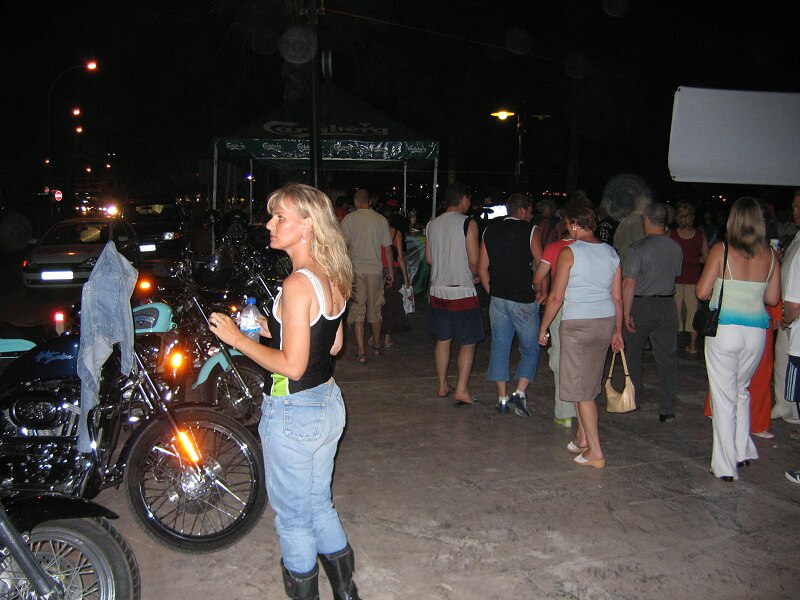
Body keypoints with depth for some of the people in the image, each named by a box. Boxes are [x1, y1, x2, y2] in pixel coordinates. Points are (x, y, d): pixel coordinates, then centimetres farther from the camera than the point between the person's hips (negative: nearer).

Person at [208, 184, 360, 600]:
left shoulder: (298, 284, -23)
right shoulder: (332, 277, 4)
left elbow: (291, 365, -24)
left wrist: (237, 338, -15)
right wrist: (269, 329, 11)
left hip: (293, 414, -9)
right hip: (328, 404, 9)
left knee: (293, 516, 10)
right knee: (319, 505, 23)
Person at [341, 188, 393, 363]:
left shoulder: (348, 219, -3)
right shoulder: (381, 219, 3)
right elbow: (387, 248, 5)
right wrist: (390, 272, 12)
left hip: (355, 270, -2)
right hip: (375, 270, 2)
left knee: (357, 311, 2)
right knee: (375, 310, 15)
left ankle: (361, 353, 0)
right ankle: (377, 346, 30)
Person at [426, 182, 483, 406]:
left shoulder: (432, 224, 6)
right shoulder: (468, 223, -11)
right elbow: (474, 261, -13)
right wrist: (475, 276, 7)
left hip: (438, 291, 6)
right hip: (462, 292, -6)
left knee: (442, 339, 16)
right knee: (468, 342, 3)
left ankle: (442, 386, 24)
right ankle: (461, 390, 0)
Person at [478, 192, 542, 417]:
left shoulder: (490, 231, 8)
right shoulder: (530, 230, -6)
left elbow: (482, 267, 8)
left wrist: (492, 291, 15)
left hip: (498, 298, 4)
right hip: (524, 299, -4)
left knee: (500, 347, 11)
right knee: (530, 348, 8)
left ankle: (502, 398, 14)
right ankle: (520, 393, -4)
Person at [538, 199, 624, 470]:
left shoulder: (569, 252, -10)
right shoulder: (611, 252, 7)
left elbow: (556, 297, -10)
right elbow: (618, 298, 10)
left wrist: (543, 328, 1)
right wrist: (617, 331, 19)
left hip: (578, 323, -7)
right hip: (606, 322, 7)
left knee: (582, 388, 1)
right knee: (588, 384, 20)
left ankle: (595, 452, 3)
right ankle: (582, 438, 31)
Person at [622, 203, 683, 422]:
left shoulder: (638, 248, -15)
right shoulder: (676, 248, 1)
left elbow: (629, 283, -18)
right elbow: (676, 275, 13)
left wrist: (626, 313, -13)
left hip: (641, 305, -4)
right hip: (667, 305, 4)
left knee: (633, 354, 14)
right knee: (667, 358, 6)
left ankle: (634, 399, 23)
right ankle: (667, 410, 8)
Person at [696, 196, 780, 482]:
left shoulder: (721, 251, -9)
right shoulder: (770, 255, 1)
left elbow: (702, 292, -10)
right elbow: (773, 298, 7)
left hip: (724, 330, -4)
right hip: (756, 332, 4)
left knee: (724, 396, 4)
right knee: (741, 389, 24)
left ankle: (726, 466, 9)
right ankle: (743, 451, 27)